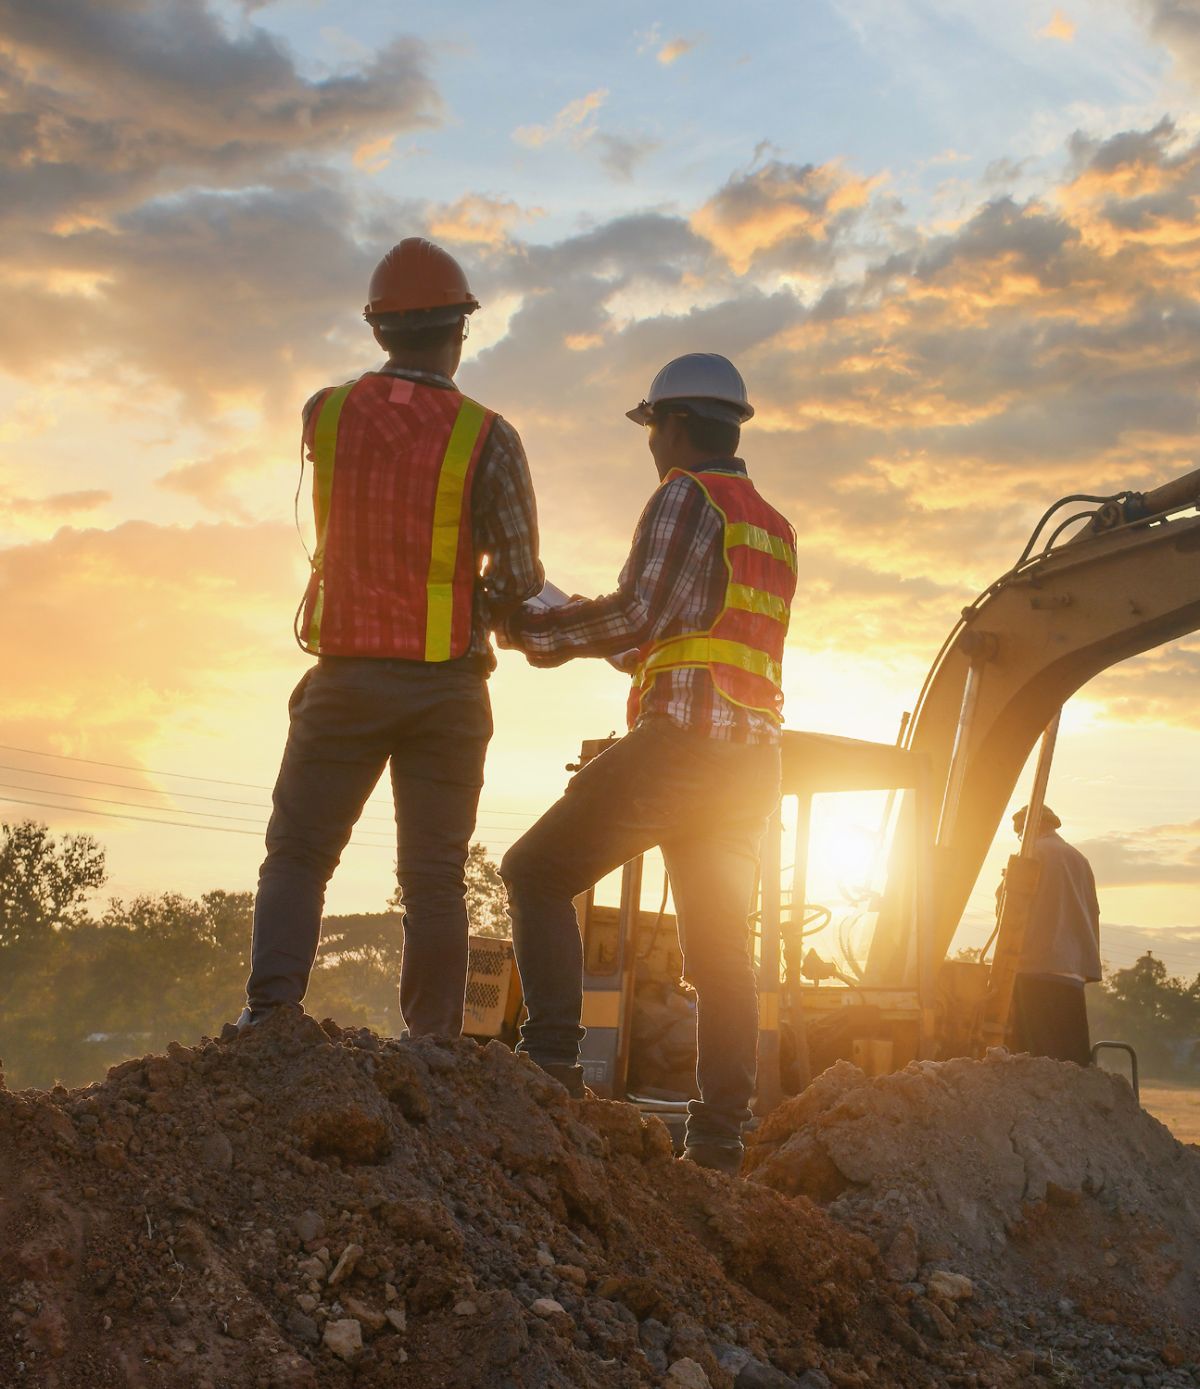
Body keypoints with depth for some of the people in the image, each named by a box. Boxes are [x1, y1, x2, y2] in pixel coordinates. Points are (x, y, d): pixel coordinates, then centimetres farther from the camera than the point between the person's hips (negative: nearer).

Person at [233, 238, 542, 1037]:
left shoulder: (324, 415, 1)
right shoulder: (486, 437, -8)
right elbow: (518, 577, -11)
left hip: (347, 676, 1)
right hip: (446, 684, -1)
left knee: (297, 855, 9)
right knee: (435, 877, 6)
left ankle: (270, 1011, -7)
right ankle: (433, 1047, 5)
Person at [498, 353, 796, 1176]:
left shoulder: (687, 497, -3)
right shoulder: (776, 530, 23)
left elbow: (638, 616, -13)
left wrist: (531, 628, -2)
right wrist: (580, 625, 28)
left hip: (681, 738, -8)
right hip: (754, 757, 8)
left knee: (538, 873, 0)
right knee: (722, 950, 7)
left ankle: (553, 1061, -10)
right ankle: (720, 1138, 5)